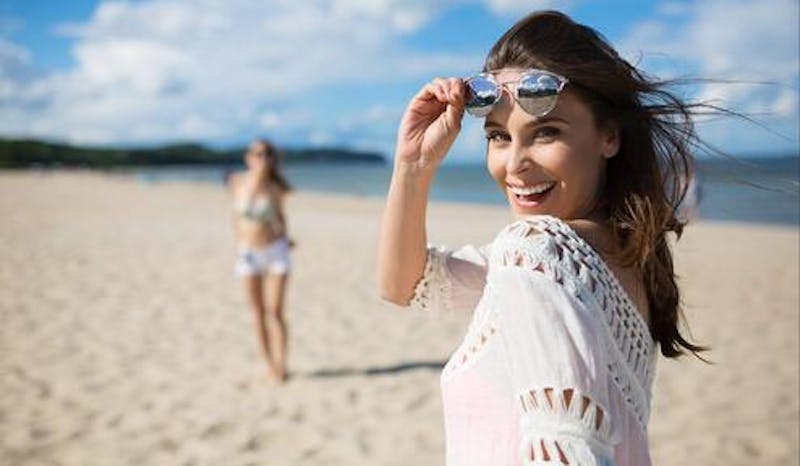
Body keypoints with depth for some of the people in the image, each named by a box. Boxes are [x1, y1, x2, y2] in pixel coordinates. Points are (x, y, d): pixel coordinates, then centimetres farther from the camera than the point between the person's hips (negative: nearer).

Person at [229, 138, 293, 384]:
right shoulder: (238, 182, -6)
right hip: (248, 254, 2)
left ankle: (281, 365, 2)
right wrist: (239, 241, 8)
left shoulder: (276, 188, -8)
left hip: (276, 252, -2)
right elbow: (237, 213, 9)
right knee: (258, 312, 8)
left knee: (275, 311, -5)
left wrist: (284, 237, -2)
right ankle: (269, 362, 20)